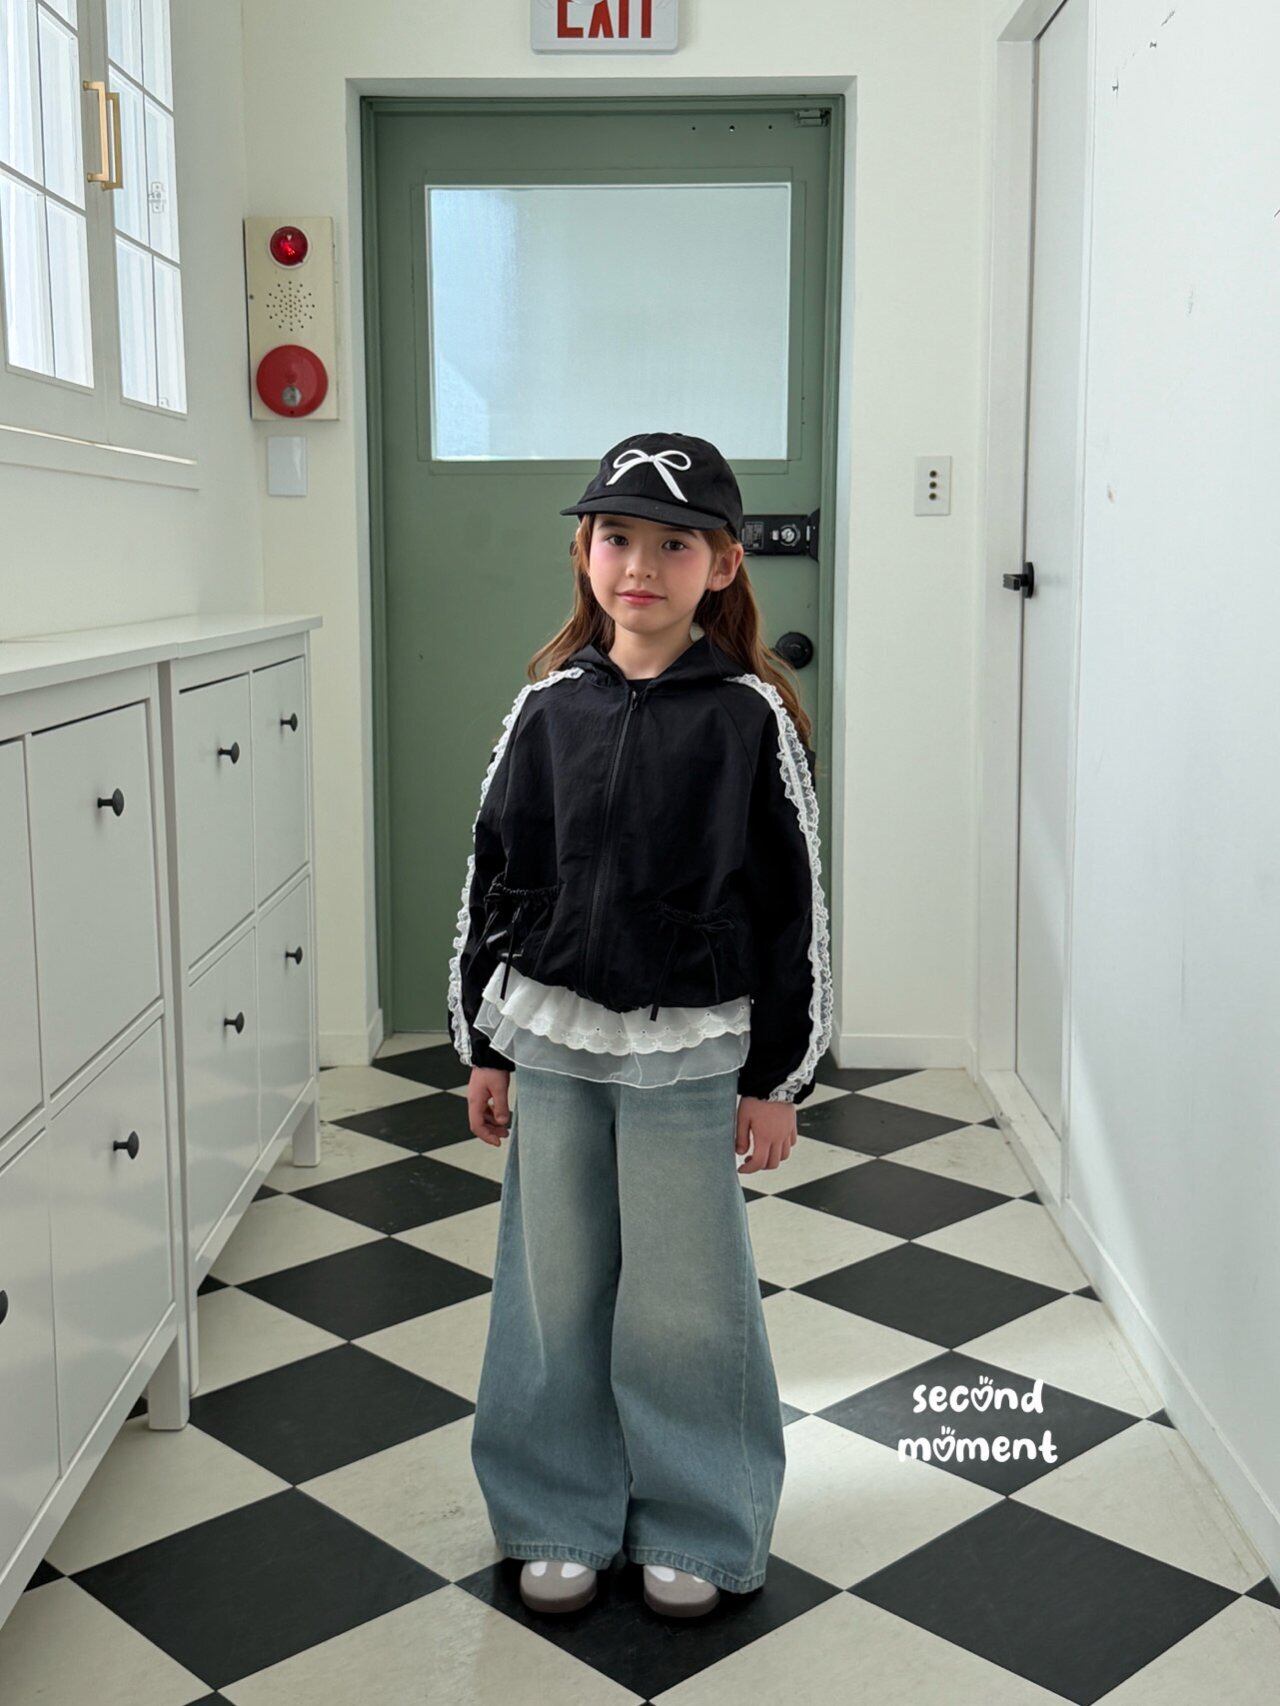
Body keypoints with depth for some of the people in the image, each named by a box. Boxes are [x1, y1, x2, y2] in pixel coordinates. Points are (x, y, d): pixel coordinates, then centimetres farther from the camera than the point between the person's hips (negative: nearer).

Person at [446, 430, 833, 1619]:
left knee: (686, 1300, 8)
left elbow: (791, 902, -4)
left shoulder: (750, 715, -7)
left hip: (691, 1051, -3)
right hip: (552, 1041, 3)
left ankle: (693, 1529, 29)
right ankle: (562, 1520, 31)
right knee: (556, 1291, 13)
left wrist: (777, 1074, -3)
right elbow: (494, 876, 7)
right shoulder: (548, 705, 2)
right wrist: (484, 1045, 7)